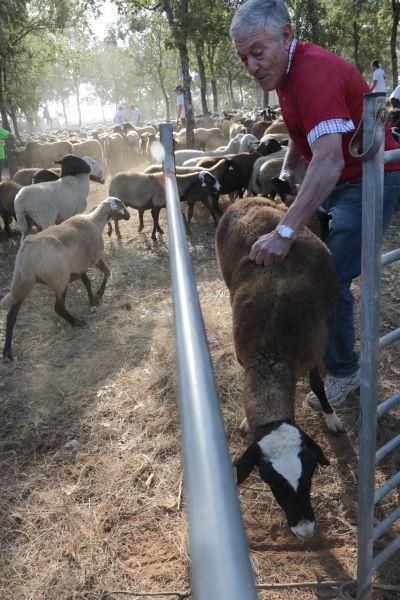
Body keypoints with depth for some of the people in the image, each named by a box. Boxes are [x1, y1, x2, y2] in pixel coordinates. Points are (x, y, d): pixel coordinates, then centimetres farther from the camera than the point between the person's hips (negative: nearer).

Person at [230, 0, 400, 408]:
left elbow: (330, 161, -40)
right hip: (335, 179, 10)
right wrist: (287, 170, 3)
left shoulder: (315, 72, -27)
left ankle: (344, 373, 5)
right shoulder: (284, 70, 4)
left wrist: (285, 232, -46)